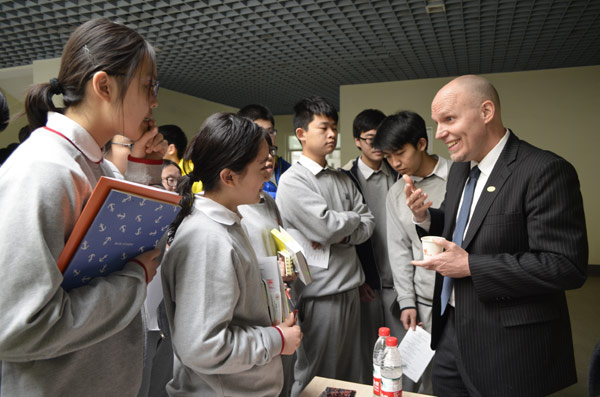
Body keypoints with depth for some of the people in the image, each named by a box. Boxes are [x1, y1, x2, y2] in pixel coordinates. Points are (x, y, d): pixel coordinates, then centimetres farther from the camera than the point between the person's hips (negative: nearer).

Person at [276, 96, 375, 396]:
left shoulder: (343, 180, 10)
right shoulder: (292, 181, -12)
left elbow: (369, 224, 5)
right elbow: (326, 226, -21)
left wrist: (341, 234, -13)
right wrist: (354, 217, -2)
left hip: (351, 288, 7)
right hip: (320, 293, -6)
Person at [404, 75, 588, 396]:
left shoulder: (545, 171, -19)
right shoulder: (459, 169, 6)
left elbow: (567, 266, -23)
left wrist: (471, 266, -23)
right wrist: (425, 217, -4)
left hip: (506, 346, -7)